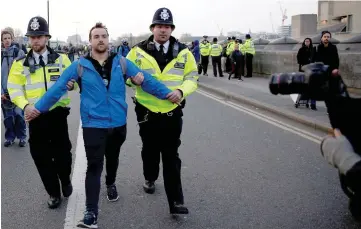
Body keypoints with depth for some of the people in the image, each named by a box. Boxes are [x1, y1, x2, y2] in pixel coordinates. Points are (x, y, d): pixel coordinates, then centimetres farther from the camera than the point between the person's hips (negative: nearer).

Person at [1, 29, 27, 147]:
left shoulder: (19, 52, 0)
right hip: (5, 92, 2)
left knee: (19, 114, -5)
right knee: (8, 116, 7)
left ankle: (22, 137, 10)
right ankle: (10, 137, 21)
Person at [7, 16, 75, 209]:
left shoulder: (61, 59, 6)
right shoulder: (20, 63, 5)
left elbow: (73, 79, 9)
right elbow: (14, 88, 0)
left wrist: (71, 84, -17)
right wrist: (25, 106, -18)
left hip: (57, 113, 0)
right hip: (35, 116, 1)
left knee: (62, 151, 9)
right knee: (41, 156, 6)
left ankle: (65, 180, 39)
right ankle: (53, 193, 24)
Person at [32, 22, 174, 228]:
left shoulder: (121, 62, -1)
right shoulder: (80, 66, -4)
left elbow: (146, 79, -4)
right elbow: (58, 88, -4)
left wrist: (167, 93, -10)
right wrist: (38, 108, -7)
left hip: (118, 123, 3)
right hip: (93, 124, -2)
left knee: (112, 159, 23)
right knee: (94, 166, -6)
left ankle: (111, 184, 53)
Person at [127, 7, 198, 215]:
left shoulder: (183, 52, 0)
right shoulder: (138, 51, -1)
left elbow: (192, 77, 5)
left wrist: (181, 91, -14)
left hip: (172, 112, 0)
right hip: (147, 111, 1)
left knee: (171, 157, 1)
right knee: (150, 150, 18)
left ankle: (176, 201, 2)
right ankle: (150, 178, 45)